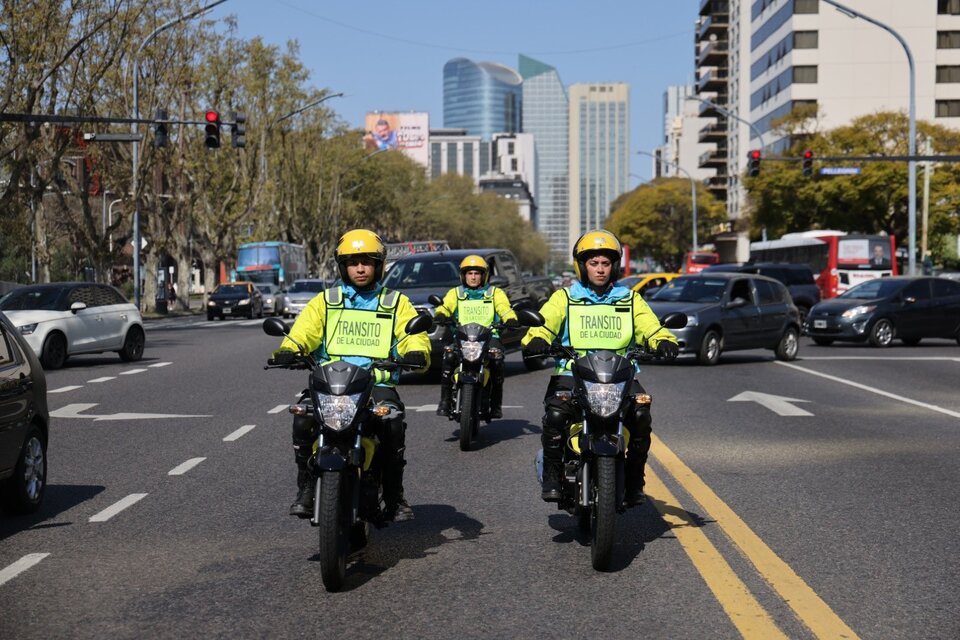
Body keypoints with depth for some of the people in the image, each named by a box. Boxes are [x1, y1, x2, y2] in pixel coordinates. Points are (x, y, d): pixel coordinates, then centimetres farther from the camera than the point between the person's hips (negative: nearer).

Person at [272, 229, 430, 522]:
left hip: (378, 384, -1)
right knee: (303, 420, -29)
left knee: (393, 423, -32)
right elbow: (303, 332, 3)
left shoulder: (396, 303, 16)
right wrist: (287, 350, -19)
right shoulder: (325, 301, 18)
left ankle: (394, 496, -17)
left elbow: (414, 335, 3)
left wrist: (416, 352, -22)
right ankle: (306, 489, -11)